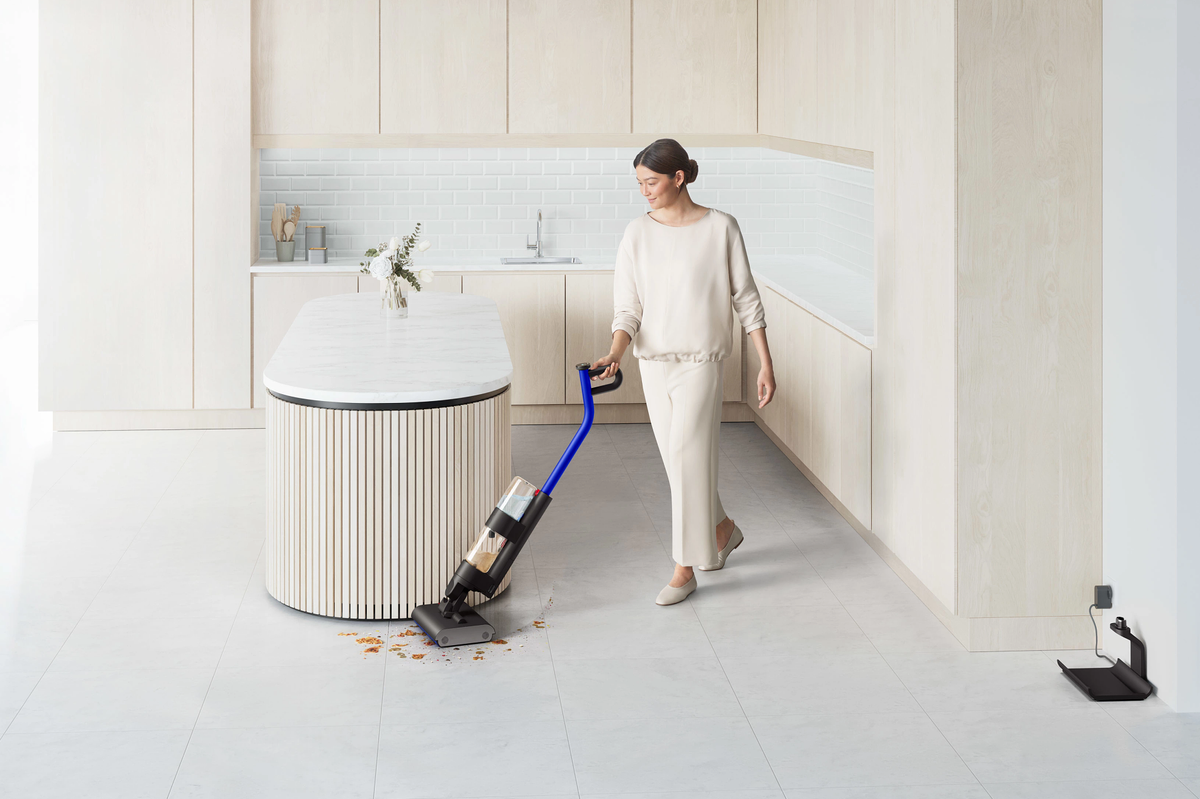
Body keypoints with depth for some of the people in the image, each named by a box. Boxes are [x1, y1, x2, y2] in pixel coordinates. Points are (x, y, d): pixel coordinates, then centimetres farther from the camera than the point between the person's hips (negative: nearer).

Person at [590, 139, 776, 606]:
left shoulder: (720, 228, -7)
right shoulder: (638, 234, 1)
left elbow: (746, 299, -3)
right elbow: (628, 306, -1)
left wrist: (766, 364, -4)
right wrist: (615, 354, -19)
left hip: (702, 360, -4)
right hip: (654, 361, 4)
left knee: (685, 454, -12)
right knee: (678, 458, 12)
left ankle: (685, 569, -3)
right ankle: (721, 528, 38)